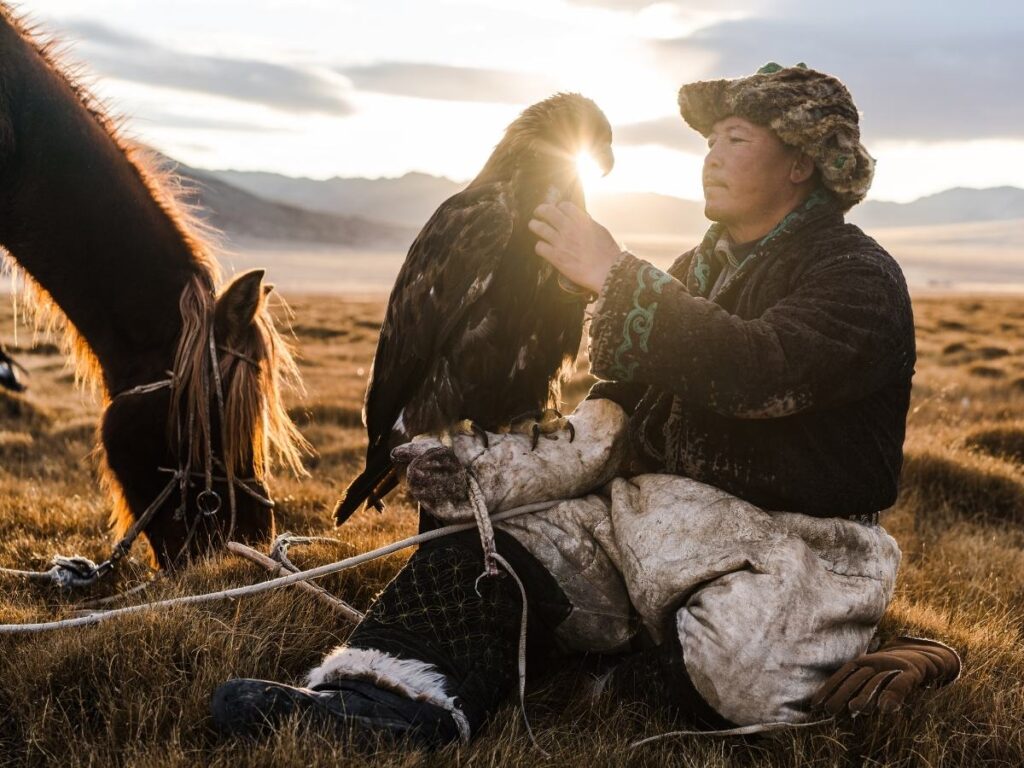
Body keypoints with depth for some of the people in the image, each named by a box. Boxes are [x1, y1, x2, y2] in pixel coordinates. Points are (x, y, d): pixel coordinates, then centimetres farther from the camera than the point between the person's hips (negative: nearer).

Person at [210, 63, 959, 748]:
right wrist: (490, 472, -4)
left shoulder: (857, 276, -7)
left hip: (794, 550, -6)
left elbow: (756, 373, -28)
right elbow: (612, 422, 10)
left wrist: (614, 275, -25)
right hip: (657, 522, 6)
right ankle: (380, 700, -36)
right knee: (487, 552, -15)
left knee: (728, 665, -38)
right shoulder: (699, 269, 16)